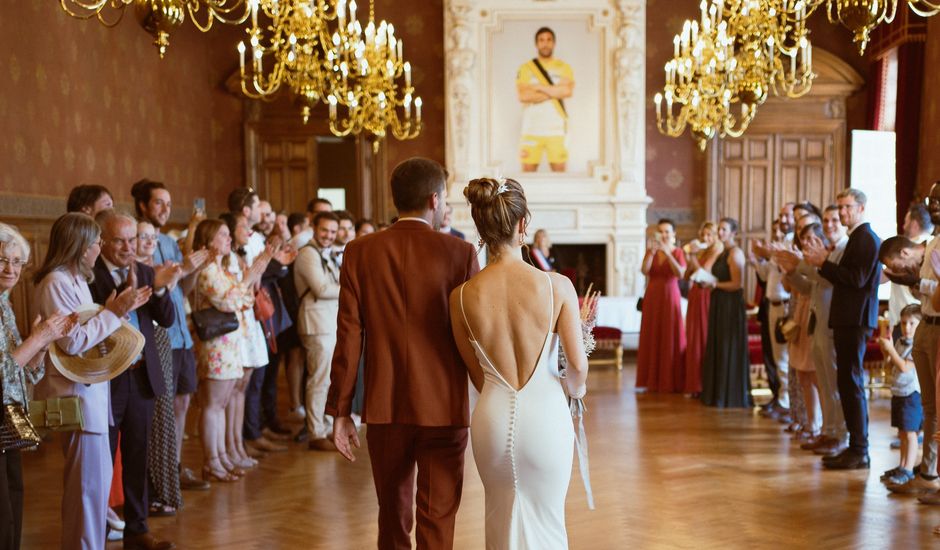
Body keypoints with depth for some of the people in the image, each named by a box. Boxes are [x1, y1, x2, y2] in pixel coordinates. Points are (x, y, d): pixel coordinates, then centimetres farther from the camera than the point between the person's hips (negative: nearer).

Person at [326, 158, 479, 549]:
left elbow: (348, 337, -3)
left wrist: (340, 411, 3)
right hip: (444, 407, -2)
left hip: (384, 407, 3)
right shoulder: (460, 253, -7)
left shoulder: (360, 252, -2)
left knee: (393, 516, 19)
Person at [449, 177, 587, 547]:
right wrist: (573, 389, 12)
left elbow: (476, 374, 3)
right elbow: (578, 366, -11)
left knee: (502, 519, 24)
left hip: (493, 418, 2)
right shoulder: (557, 286, -14)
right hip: (545, 417, -2)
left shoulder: (462, 297, -8)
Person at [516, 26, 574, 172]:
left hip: (556, 129, 1)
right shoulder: (526, 68, 5)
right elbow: (523, 96, -10)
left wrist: (539, 87, -8)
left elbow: (567, 91, -10)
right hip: (531, 129, -1)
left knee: (560, 171, -2)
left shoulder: (564, 68, 8)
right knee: (528, 173, -2)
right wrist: (554, 92, -5)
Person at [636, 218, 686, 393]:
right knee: (651, 338, 4)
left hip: (670, 298, -3)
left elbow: (680, 274, -18)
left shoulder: (677, 252, -2)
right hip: (652, 298, 3)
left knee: (670, 338, -1)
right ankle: (650, 380, 10)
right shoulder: (651, 251, 7)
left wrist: (667, 253, -24)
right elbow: (645, 271, -10)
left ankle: (671, 380, 6)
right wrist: (651, 252, -24)